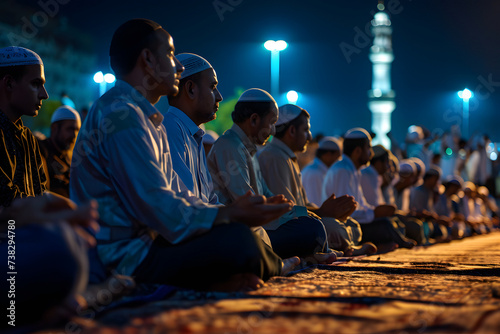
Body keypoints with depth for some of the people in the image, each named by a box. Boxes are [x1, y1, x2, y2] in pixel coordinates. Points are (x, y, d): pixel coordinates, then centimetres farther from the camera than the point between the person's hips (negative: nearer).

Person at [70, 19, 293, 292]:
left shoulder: (147, 117, 20)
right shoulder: (120, 114, -16)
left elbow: (177, 196, 15)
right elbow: (159, 209, -22)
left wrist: (236, 211, 2)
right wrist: (232, 215, -15)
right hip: (121, 257, -11)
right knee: (237, 241, -25)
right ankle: (276, 266, 5)